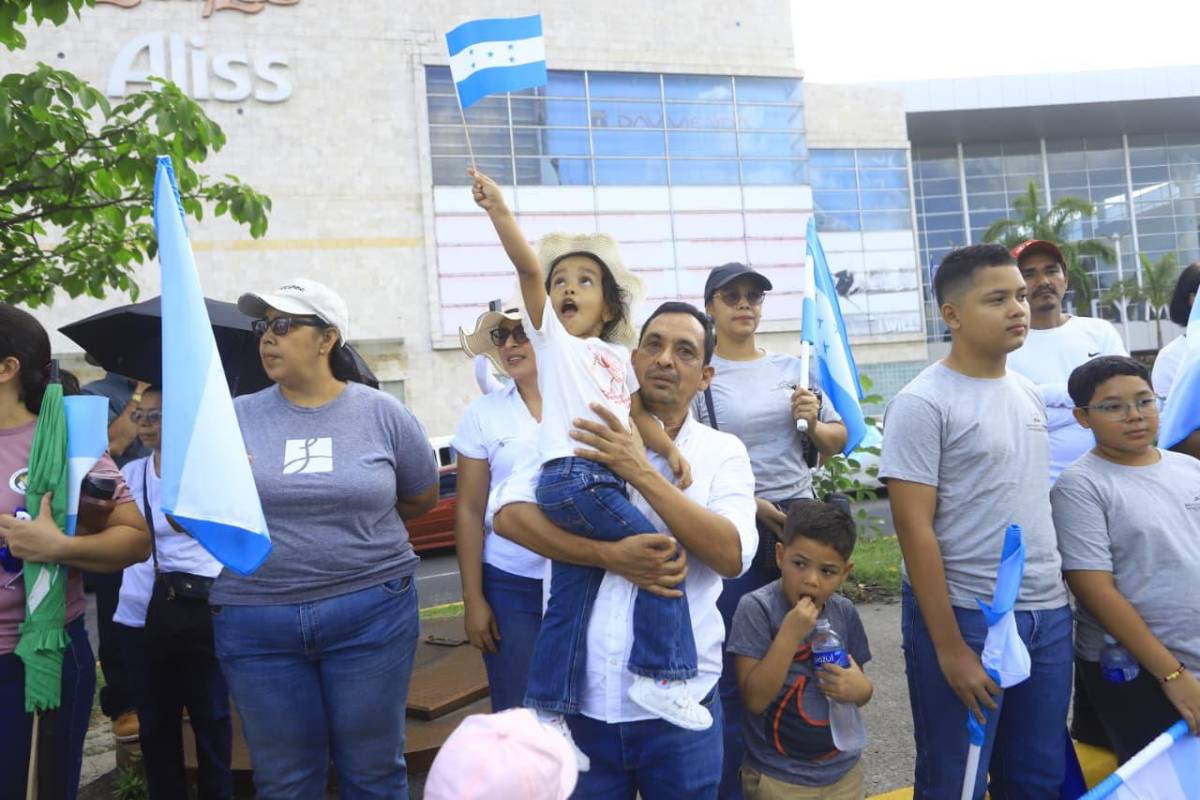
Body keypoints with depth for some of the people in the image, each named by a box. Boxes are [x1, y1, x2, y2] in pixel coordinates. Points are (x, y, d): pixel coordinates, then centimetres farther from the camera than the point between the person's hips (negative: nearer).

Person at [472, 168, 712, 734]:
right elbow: (529, 267, -5)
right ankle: (661, 677, -6)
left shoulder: (617, 357, 25)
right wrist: (498, 209, -16)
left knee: (569, 602, 8)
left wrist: (669, 449, 0)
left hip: (603, 482, 6)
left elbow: (637, 413, 18)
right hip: (569, 476, -6)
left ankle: (548, 713, 16)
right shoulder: (552, 338, 8)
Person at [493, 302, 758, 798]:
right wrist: (612, 556, -23)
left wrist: (643, 474, -21)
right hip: (578, 699, 0)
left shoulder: (722, 452, 0)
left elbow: (732, 554, -15)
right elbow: (508, 515, -12)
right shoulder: (582, 434, 0)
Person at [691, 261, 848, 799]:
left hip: (800, 518, 5)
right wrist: (746, 502, -18)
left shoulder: (791, 367, 8)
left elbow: (838, 440, 14)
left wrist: (814, 423, -7)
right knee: (737, 665, 0)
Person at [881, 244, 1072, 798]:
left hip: (1049, 612, 7)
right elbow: (914, 529, -15)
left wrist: (1052, 598, 11)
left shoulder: (1029, 394, 10)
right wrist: (949, 646, -16)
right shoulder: (922, 404, -13)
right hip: (966, 615, -6)